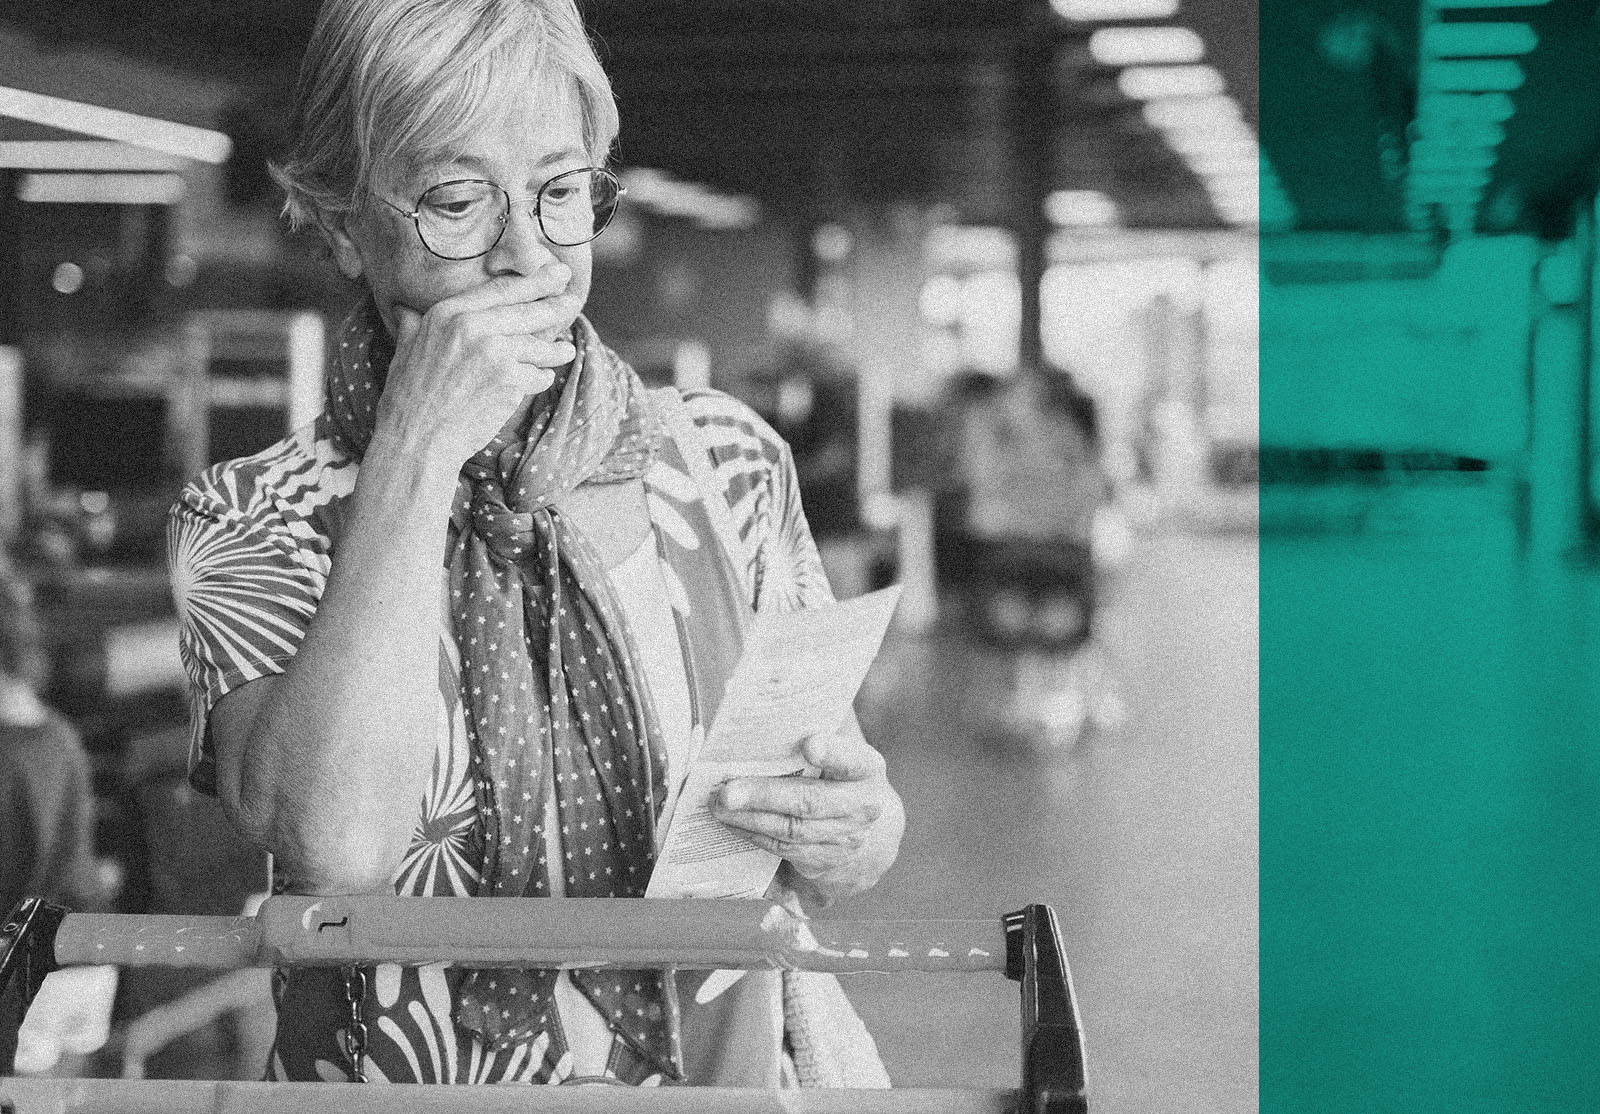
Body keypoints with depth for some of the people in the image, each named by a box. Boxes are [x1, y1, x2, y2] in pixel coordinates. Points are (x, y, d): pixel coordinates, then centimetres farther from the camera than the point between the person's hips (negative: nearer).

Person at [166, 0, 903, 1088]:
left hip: (720, 1077, 3)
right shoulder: (249, 519, -1)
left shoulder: (725, 459, 5)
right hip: (398, 1085, -3)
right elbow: (333, 845, -17)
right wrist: (416, 452, -15)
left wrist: (857, 836, -12)